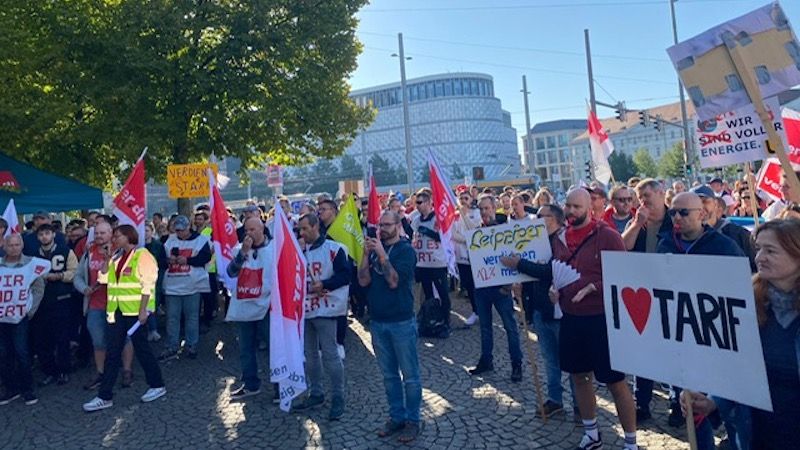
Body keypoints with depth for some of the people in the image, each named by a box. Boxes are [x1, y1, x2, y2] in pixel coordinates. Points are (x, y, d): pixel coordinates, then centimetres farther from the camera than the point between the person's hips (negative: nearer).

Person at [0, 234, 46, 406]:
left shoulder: (30, 263, -1)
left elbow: (39, 289, -1)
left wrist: (30, 311, -5)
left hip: (21, 315, -3)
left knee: (22, 352, -6)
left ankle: (27, 389, 6)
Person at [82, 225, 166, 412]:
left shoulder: (142, 256, -10)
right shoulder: (116, 258, 14)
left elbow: (148, 286, -15)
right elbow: (103, 278, 8)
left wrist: (143, 311, -20)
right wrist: (107, 260, 0)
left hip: (135, 311, -7)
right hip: (117, 311, 7)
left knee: (142, 349, 4)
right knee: (112, 353, 8)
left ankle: (157, 385, 19)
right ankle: (105, 396, 14)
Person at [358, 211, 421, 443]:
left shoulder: (406, 250, -8)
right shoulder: (375, 247, 7)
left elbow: (394, 281, -18)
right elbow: (363, 281, -1)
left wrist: (382, 254, -21)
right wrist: (366, 254, -11)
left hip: (402, 322, -5)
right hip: (378, 322, 5)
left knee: (409, 375, 6)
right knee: (389, 375, 15)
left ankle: (412, 420, 19)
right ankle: (397, 417, 28)